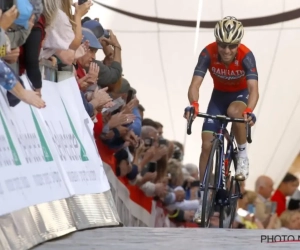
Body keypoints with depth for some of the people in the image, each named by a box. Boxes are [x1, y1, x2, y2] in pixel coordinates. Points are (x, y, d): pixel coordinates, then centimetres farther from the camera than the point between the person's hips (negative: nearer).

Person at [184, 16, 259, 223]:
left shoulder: (246, 56, -31)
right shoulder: (209, 53, -27)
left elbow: (253, 89, -40)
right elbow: (195, 84, -33)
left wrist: (249, 111, -59)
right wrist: (193, 105, -54)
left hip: (240, 95, -2)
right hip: (219, 95, 2)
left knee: (234, 111, -38)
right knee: (207, 144, -7)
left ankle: (243, 154, -13)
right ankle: (203, 195, 4)